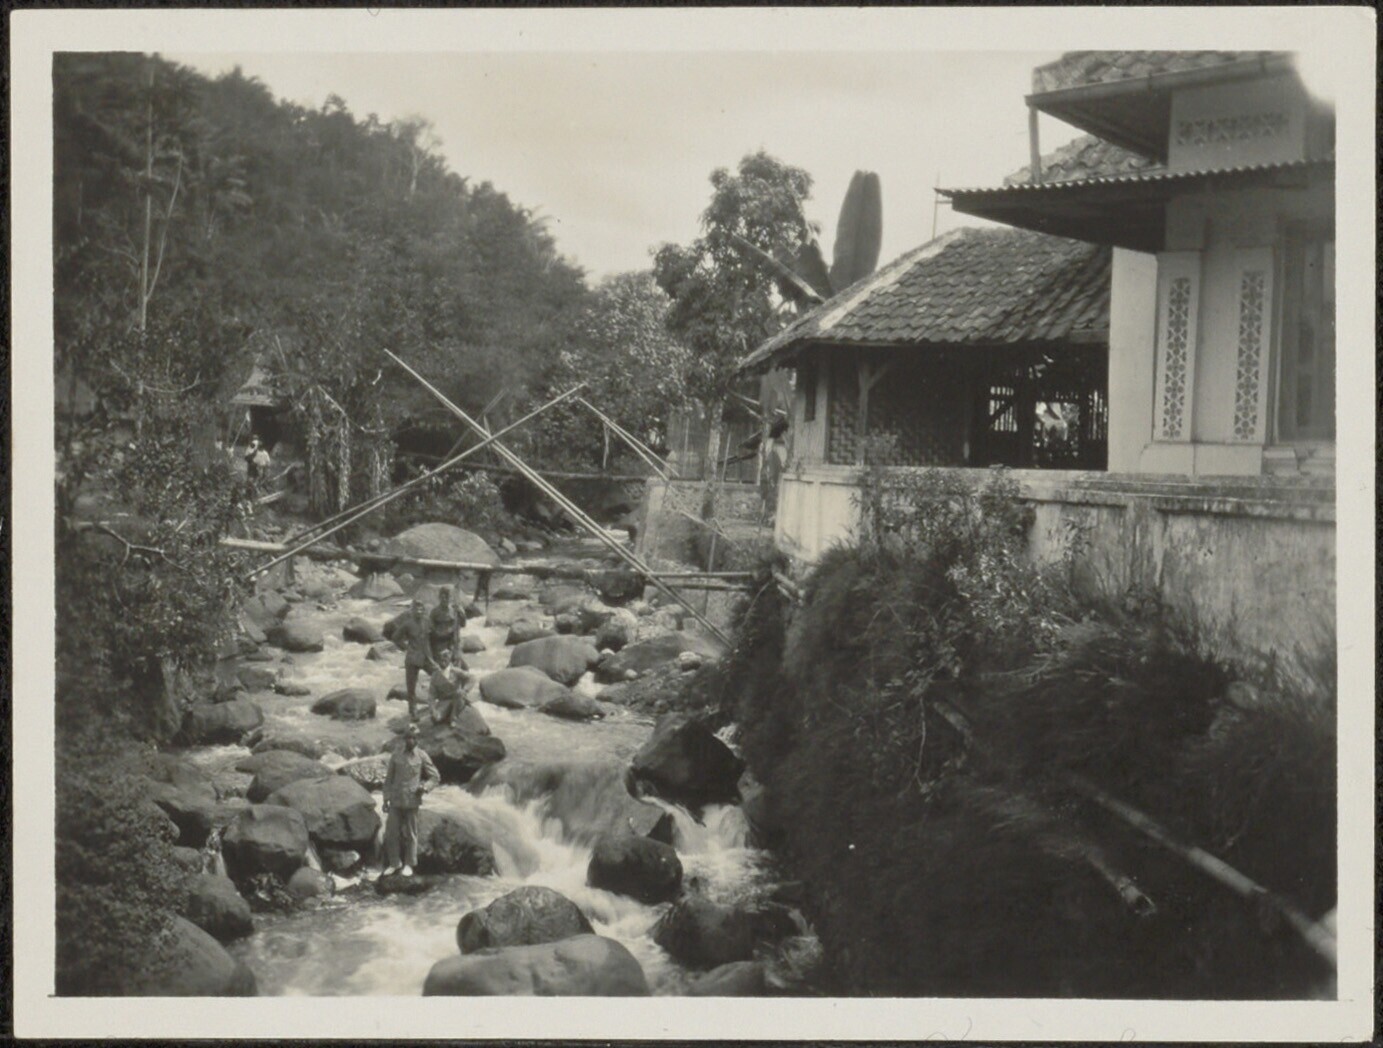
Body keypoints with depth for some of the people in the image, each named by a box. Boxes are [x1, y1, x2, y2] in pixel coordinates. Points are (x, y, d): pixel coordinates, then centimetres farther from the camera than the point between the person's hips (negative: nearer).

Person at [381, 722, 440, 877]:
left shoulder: (422, 756, -2)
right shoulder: (396, 754, 2)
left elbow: (435, 777, 5)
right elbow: (389, 777, 6)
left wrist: (424, 787, -12)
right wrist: (386, 799, 3)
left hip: (412, 801, -2)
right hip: (396, 800, 2)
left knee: (410, 834, 6)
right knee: (391, 832, 3)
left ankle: (409, 864, 18)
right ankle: (394, 863, 18)